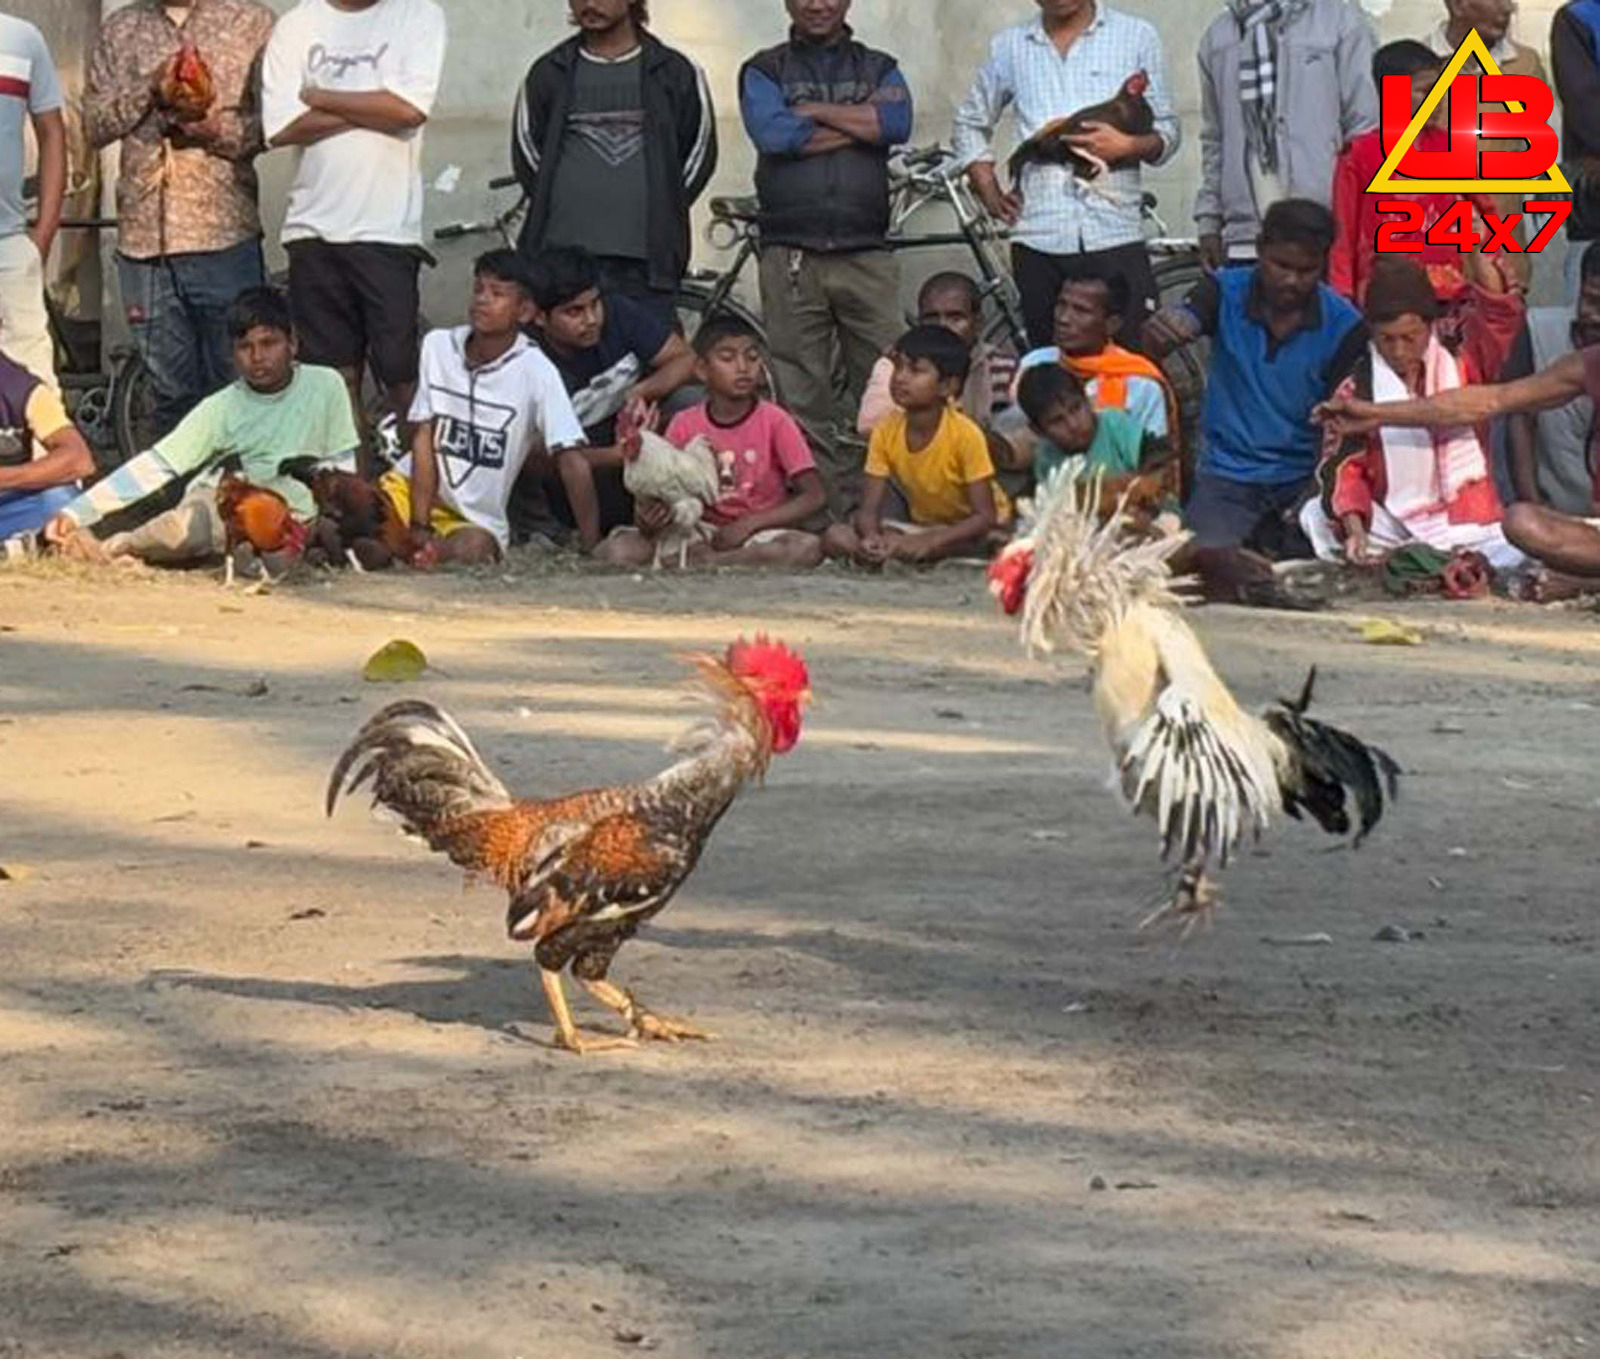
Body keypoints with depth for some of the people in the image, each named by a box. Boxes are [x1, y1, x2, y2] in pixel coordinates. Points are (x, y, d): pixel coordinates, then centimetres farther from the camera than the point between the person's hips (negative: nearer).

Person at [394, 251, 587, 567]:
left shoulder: (535, 372, -15)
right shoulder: (438, 346, -5)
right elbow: (423, 438, -6)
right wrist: (419, 526, -14)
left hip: (477, 519, -3)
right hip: (412, 489, 3)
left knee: (471, 549, -36)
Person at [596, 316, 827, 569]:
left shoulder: (774, 421, -2)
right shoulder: (685, 425, 3)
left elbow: (816, 497, -8)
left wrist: (748, 524, -17)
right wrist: (646, 518, -23)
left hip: (759, 534, -1)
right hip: (698, 533, 1)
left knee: (808, 548, -36)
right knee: (615, 551, -25)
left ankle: (699, 561, -24)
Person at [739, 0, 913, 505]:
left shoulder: (879, 69, 17)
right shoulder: (763, 71, 12)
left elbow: (898, 123, -5)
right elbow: (772, 134, -8)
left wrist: (811, 111, -5)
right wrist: (857, 126, -3)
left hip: (866, 253, 1)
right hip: (791, 254, -1)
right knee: (802, 393, -3)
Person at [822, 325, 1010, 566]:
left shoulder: (965, 435, -23)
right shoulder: (886, 433, -10)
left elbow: (985, 517, -24)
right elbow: (868, 510, -12)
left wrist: (929, 543, -38)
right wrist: (872, 537, -37)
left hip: (967, 531, -4)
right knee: (836, 538, -17)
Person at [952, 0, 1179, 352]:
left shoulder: (1137, 37, 9)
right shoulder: (1011, 47, 14)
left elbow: (1166, 134, 9)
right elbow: (971, 124, 26)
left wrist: (1127, 145, -12)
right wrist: (991, 194, 13)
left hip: (1115, 234, -2)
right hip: (1038, 241, 2)